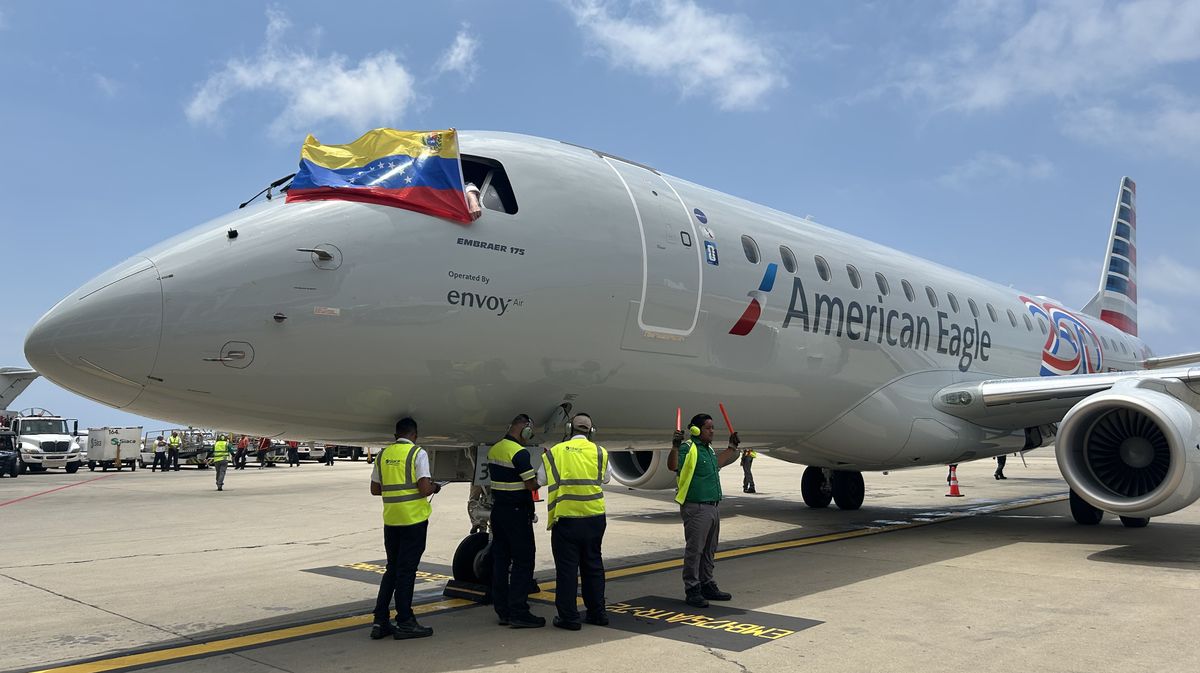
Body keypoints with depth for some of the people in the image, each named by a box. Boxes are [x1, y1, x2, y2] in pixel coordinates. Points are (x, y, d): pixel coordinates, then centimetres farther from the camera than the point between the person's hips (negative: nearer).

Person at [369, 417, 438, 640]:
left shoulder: (383, 454, 8)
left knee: (392, 569, 16)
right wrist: (434, 487, 4)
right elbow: (424, 489, -17)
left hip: (390, 519, 5)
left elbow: (375, 489, 14)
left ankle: (380, 621, 16)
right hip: (414, 518, -5)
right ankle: (404, 622, 9)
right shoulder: (418, 454, -9)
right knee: (406, 570, 2)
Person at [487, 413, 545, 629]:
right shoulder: (520, 452, -17)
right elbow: (531, 485, -18)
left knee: (500, 559, 10)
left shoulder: (493, 450, 10)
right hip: (517, 512, -9)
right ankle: (518, 612, -3)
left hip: (498, 509, 9)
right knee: (523, 561, -3)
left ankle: (503, 611, 16)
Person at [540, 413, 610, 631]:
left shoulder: (555, 452, -3)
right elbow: (607, 478, 16)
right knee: (593, 564, 15)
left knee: (567, 567, 5)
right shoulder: (599, 452, 2)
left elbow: (541, 479, 4)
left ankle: (569, 617, 8)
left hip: (565, 519, -2)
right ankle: (597, 613, 23)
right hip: (594, 518, 3)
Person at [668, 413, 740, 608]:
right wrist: (675, 447, -45)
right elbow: (672, 465, -29)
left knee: (709, 551, 16)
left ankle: (707, 586, 27)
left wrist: (732, 447, 38)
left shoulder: (709, 449, 15)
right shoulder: (689, 448, -13)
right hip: (696, 508, -9)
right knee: (694, 550, -3)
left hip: (712, 508, 9)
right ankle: (692, 590, 3)